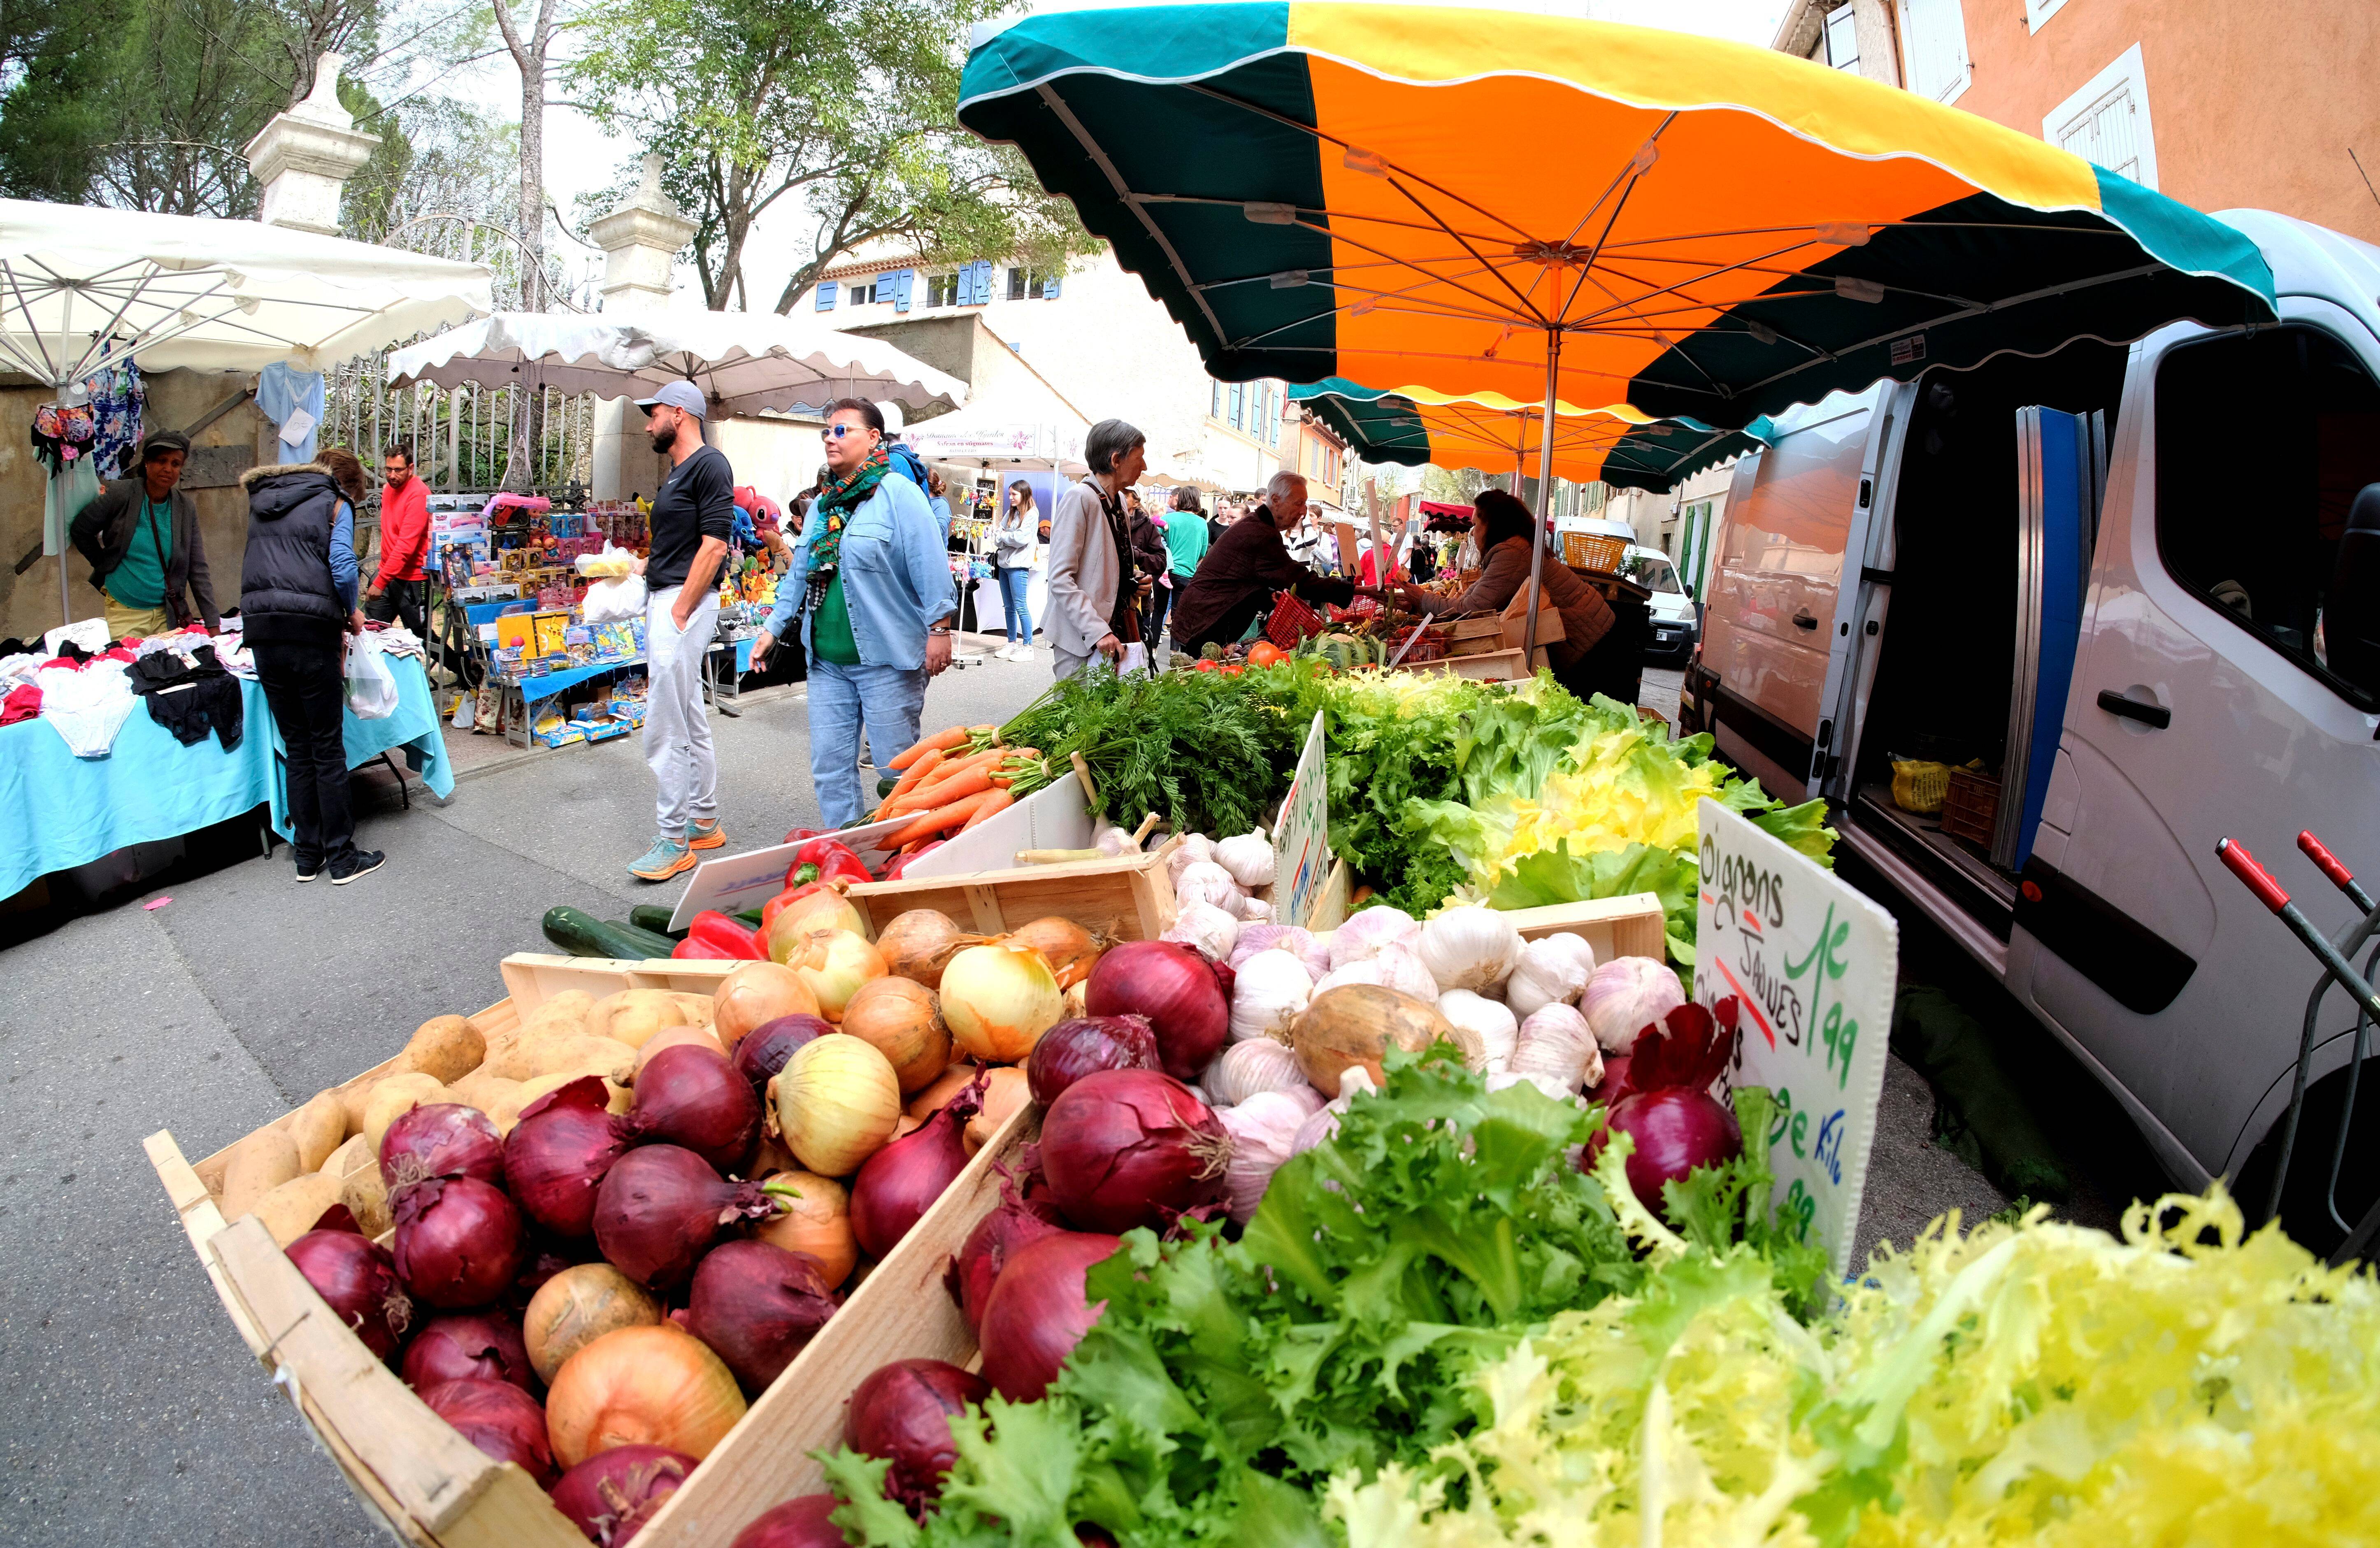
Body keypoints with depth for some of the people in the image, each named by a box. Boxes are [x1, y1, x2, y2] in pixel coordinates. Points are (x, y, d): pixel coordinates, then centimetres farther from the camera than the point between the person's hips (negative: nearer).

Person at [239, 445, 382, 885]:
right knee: (328, 748, 2)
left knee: (297, 747, 13)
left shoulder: (263, 502, 22)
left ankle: (308, 855, 18)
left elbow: (257, 566, 24)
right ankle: (341, 857, 7)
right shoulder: (333, 502, 3)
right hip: (309, 630, -6)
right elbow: (343, 567, -11)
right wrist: (351, 613, 6)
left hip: (260, 630, 6)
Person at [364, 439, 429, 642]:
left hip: (411, 580, -8)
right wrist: (379, 578, 17)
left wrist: (381, 581, -24)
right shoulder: (388, 488, 11)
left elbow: (407, 545, -22)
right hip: (385, 573, 8)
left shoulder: (419, 494, -16)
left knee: (420, 637, -2)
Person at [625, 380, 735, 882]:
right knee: (691, 722, 16)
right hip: (663, 600, 11)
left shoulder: (709, 465, -11)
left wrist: (679, 611, -20)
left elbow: (715, 543, -19)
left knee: (665, 730, -10)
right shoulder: (677, 472, 19)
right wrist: (637, 568, 14)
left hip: (685, 602, -11)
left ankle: (673, 841, -3)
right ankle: (705, 822, 25)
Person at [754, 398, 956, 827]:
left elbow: (930, 564, -12)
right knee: (829, 767, 9)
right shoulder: (822, 505, 16)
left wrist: (939, 629, -16)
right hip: (827, 661, 7)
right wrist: (774, 628, 19)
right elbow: (800, 574, 23)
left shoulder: (898, 493, -6)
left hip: (886, 660, -7)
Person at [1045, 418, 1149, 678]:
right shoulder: (1079, 498, -13)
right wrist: (1098, 632, -27)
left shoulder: (1119, 500, 13)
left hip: (1117, 631, 8)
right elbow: (1060, 579, -19)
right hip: (1081, 640, -8)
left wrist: (1134, 578, 6)